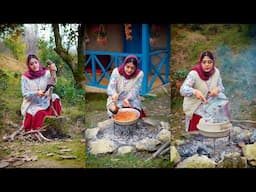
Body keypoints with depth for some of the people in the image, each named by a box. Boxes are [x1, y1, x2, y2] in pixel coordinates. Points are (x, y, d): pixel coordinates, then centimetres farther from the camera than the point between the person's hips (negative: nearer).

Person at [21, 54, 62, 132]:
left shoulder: (46, 73, -4)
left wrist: (53, 72, -45)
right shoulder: (25, 77, -4)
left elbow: (53, 82, -24)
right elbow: (25, 94, -7)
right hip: (32, 105, -3)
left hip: (45, 103, 3)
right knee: (39, 114, -29)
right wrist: (36, 93, -26)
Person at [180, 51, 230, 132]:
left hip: (209, 104, 5)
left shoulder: (216, 72, -6)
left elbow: (221, 87, 3)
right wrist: (195, 92, -52)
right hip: (195, 107, -5)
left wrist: (217, 89, -22)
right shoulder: (194, 74, -22)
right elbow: (183, 90, -32)